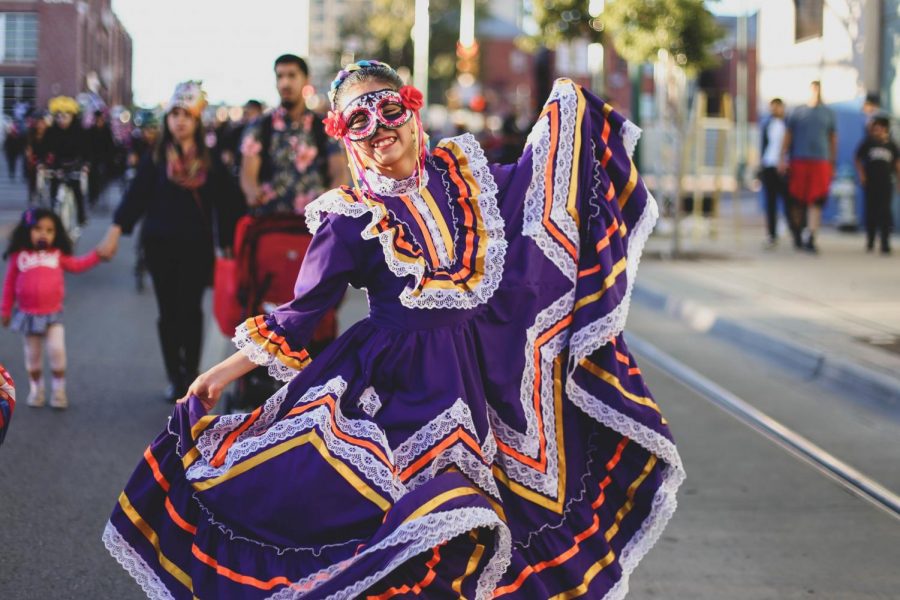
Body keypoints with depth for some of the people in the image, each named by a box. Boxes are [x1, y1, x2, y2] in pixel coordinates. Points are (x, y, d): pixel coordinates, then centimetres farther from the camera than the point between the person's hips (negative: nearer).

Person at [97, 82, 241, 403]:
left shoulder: (210, 161, 1)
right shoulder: (155, 159, 2)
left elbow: (224, 206, 2)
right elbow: (135, 195, -3)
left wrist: (228, 244, 0)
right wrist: (116, 230, -12)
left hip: (197, 246, -1)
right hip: (160, 245, 1)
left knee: (191, 310, -5)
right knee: (168, 312, 5)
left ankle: (192, 375, 6)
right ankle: (175, 379, 12)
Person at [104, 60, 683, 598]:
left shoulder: (459, 172, 4)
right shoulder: (349, 219, -5)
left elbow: (528, 181, 24)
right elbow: (301, 313, 0)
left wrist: (566, 107, 19)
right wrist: (226, 370, -3)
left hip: (488, 364, 4)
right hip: (403, 380, -4)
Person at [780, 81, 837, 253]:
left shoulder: (828, 113, 10)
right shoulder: (797, 112, 8)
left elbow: (833, 139, 15)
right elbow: (788, 136, 9)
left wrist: (832, 164, 13)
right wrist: (783, 159, 2)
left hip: (821, 162, 0)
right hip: (799, 160, 0)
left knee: (816, 202, -8)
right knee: (797, 201, 3)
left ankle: (810, 239, -9)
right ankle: (797, 237, 19)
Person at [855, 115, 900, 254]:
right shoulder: (868, 143, 1)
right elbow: (858, 159, 8)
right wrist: (862, 175, -1)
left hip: (886, 184, 0)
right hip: (871, 184, 0)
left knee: (885, 213, -4)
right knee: (871, 211, 5)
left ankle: (885, 244, -3)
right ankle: (870, 242, 17)